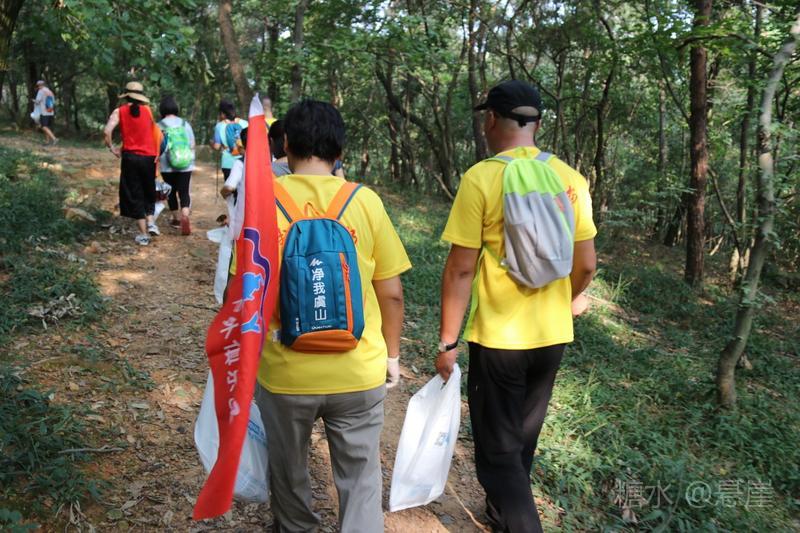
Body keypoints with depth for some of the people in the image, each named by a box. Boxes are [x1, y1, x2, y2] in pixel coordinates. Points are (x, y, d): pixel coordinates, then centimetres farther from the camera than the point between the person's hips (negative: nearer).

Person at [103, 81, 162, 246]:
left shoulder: (119, 111, 0)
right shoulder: (148, 110, 5)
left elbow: (107, 132, -12)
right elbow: (157, 133, 0)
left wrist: (112, 148, 2)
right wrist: (156, 153, 5)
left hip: (130, 157, -1)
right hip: (149, 157, 2)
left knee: (134, 195, 8)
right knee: (148, 191, 22)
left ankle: (143, 235, 7)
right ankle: (150, 222, 3)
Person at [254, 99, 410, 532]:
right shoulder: (365, 201, -6)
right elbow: (391, 294, -3)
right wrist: (392, 354, 12)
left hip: (284, 373, 1)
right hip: (359, 373, 0)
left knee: (287, 472, 25)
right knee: (361, 480, 16)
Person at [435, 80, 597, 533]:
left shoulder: (481, 178, -15)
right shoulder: (571, 179, -1)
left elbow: (461, 270, -16)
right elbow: (586, 265, 3)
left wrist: (448, 342, -6)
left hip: (498, 338, -5)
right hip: (553, 335, 6)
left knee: (499, 451, 9)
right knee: (523, 439, 25)